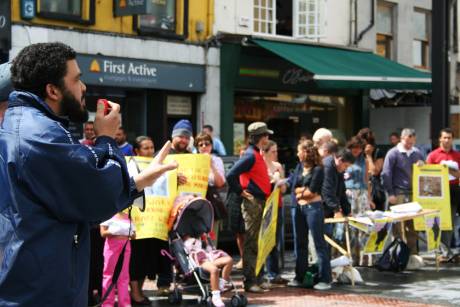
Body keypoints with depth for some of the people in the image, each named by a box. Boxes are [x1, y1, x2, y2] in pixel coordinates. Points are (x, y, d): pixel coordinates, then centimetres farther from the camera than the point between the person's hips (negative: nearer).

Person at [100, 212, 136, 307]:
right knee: (109, 274, 0)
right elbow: (103, 233, -6)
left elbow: (133, 235, 12)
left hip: (125, 246, 4)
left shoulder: (128, 216, 11)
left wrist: (131, 233, -10)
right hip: (112, 246, -4)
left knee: (124, 275, 4)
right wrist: (114, 231, -22)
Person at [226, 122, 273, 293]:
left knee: (258, 243, 13)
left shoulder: (257, 155, 16)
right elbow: (231, 176, -22)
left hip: (260, 202, 10)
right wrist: (241, 192, -15)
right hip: (252, 203, -10)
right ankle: (250, 281, -4)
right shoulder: (250, 155, -14)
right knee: (251, 243, -7)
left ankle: (257, 279, 20)